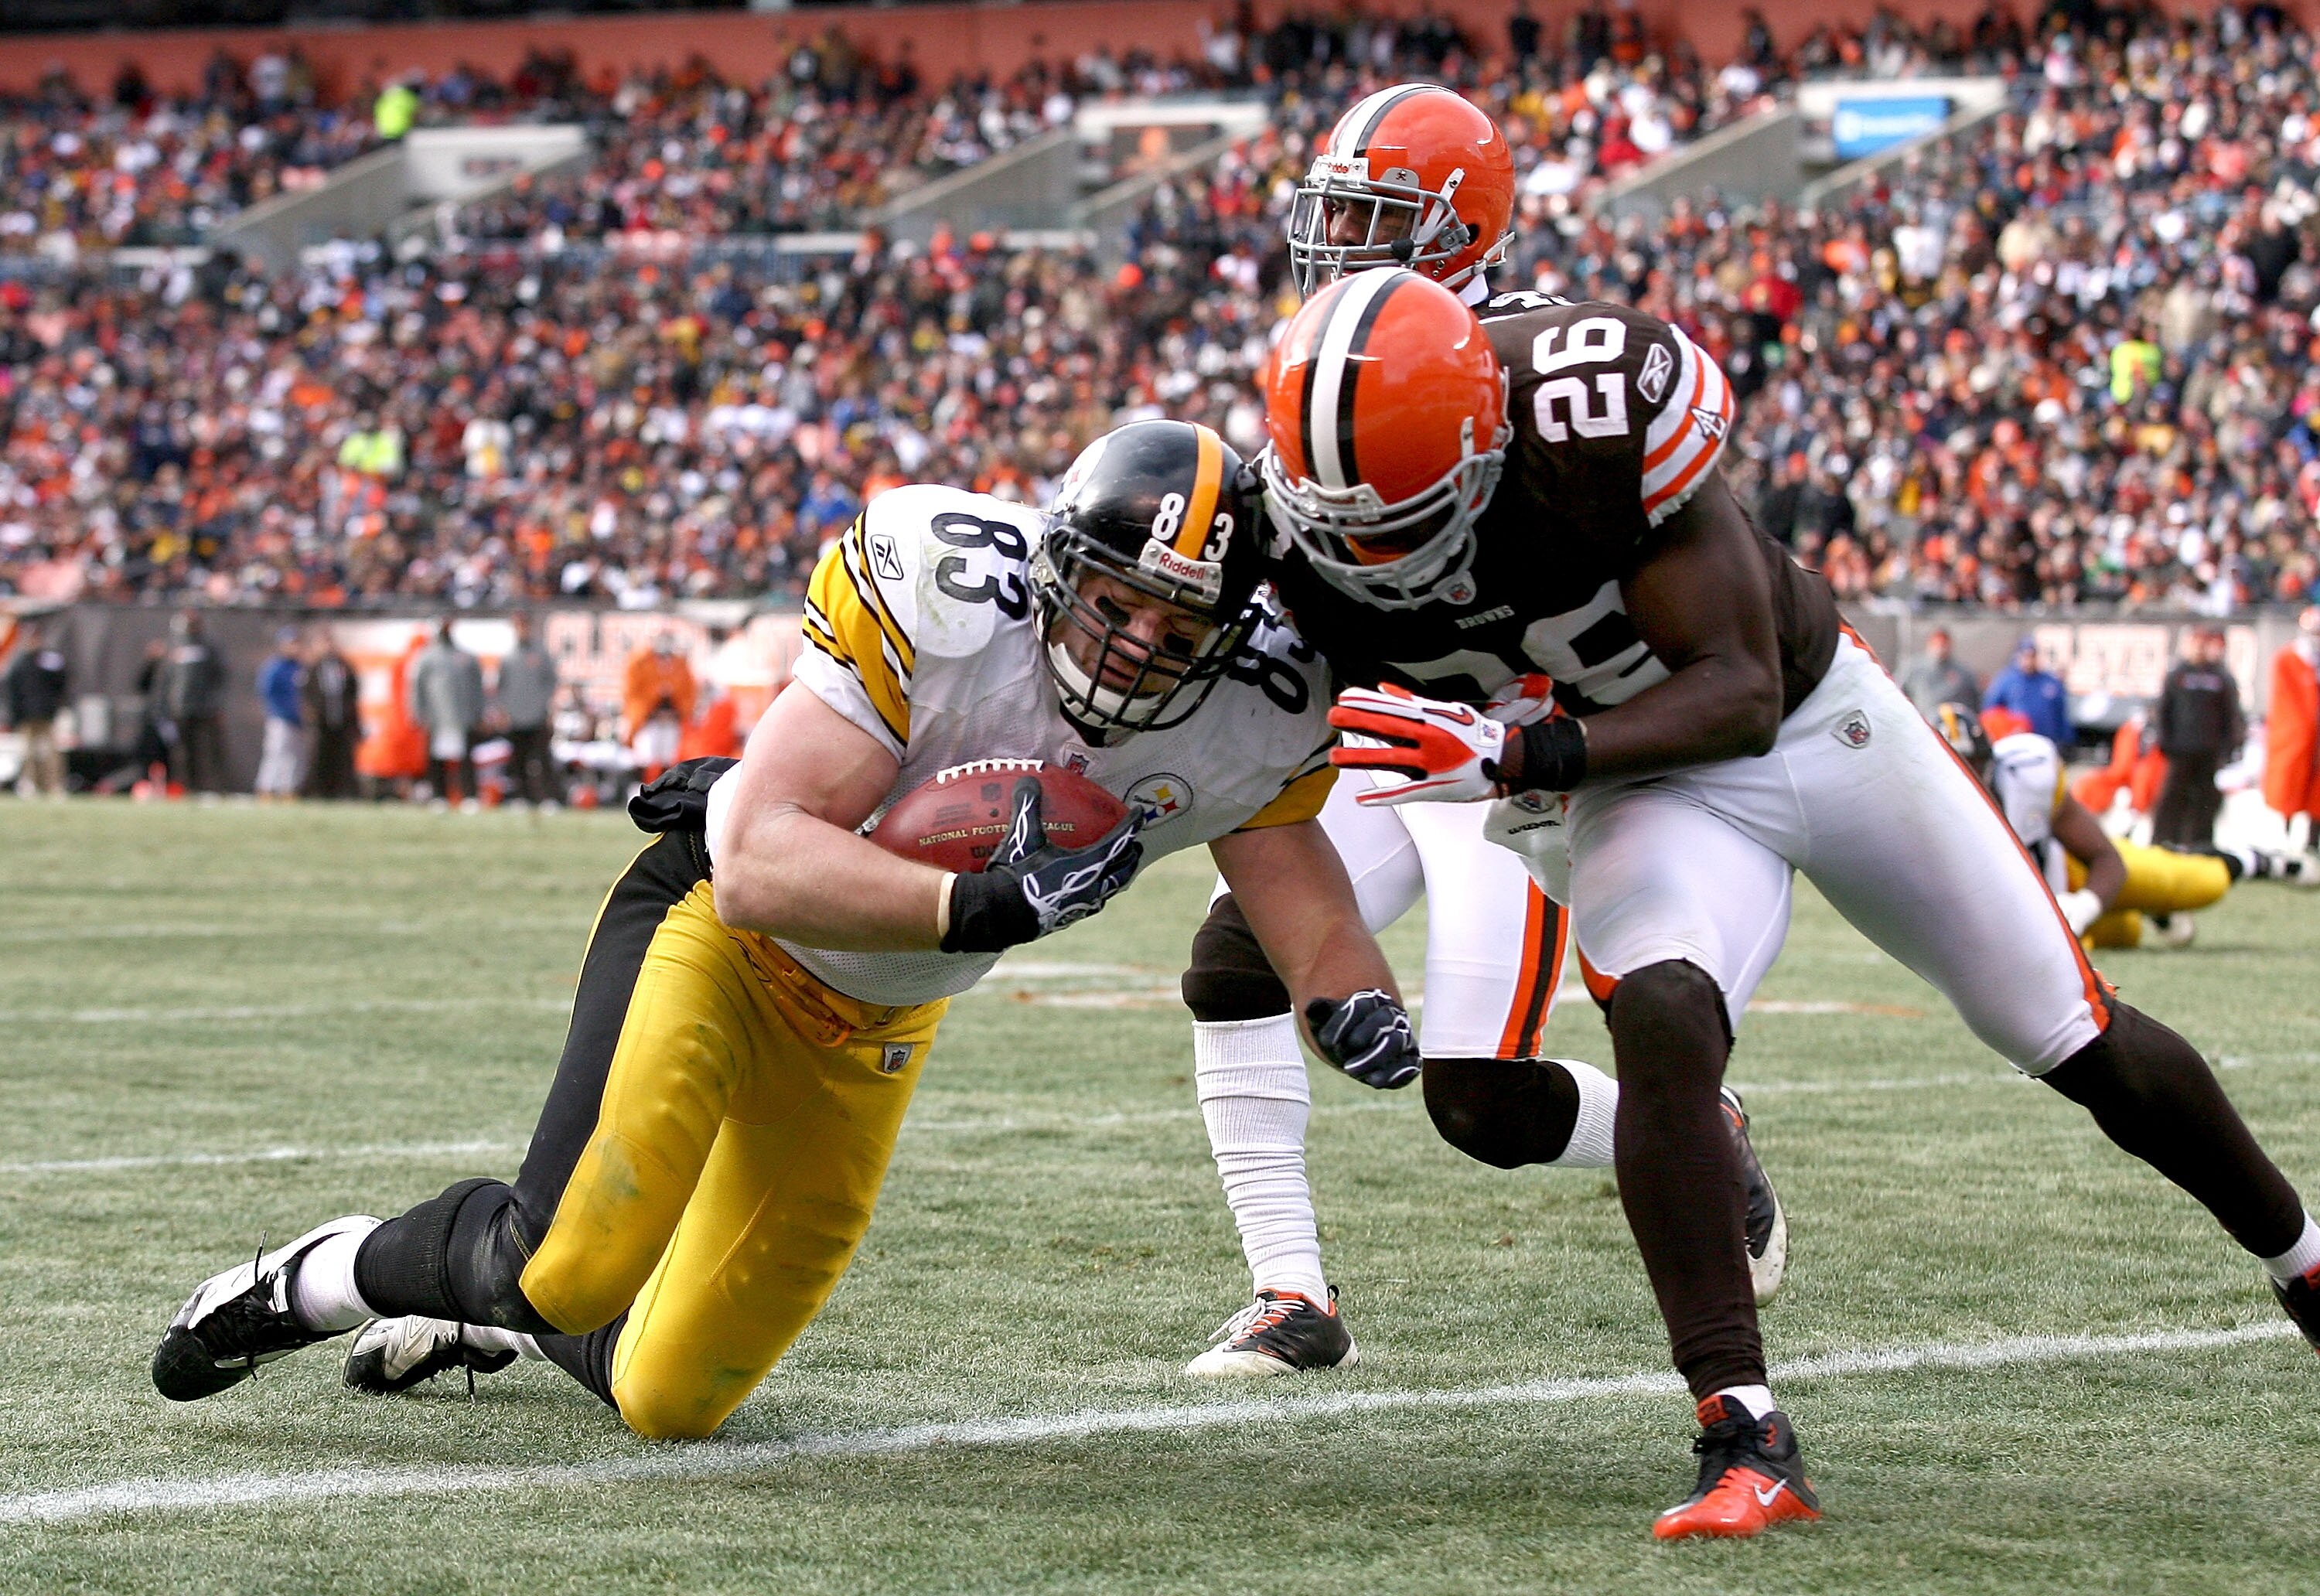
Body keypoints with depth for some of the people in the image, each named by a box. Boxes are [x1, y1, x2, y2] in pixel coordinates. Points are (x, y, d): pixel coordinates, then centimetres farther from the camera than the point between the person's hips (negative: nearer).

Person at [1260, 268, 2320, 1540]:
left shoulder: (1596, 408, -36)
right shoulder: (1322, 527, -22)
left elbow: (1741, 696, -32)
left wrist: (1510, 757, -42)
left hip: (1815, 714, -1)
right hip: (1647, 773, 2)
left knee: (2077, 1041, 10)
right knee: (1663, 1023, -31)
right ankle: (1746, 1446, -29)